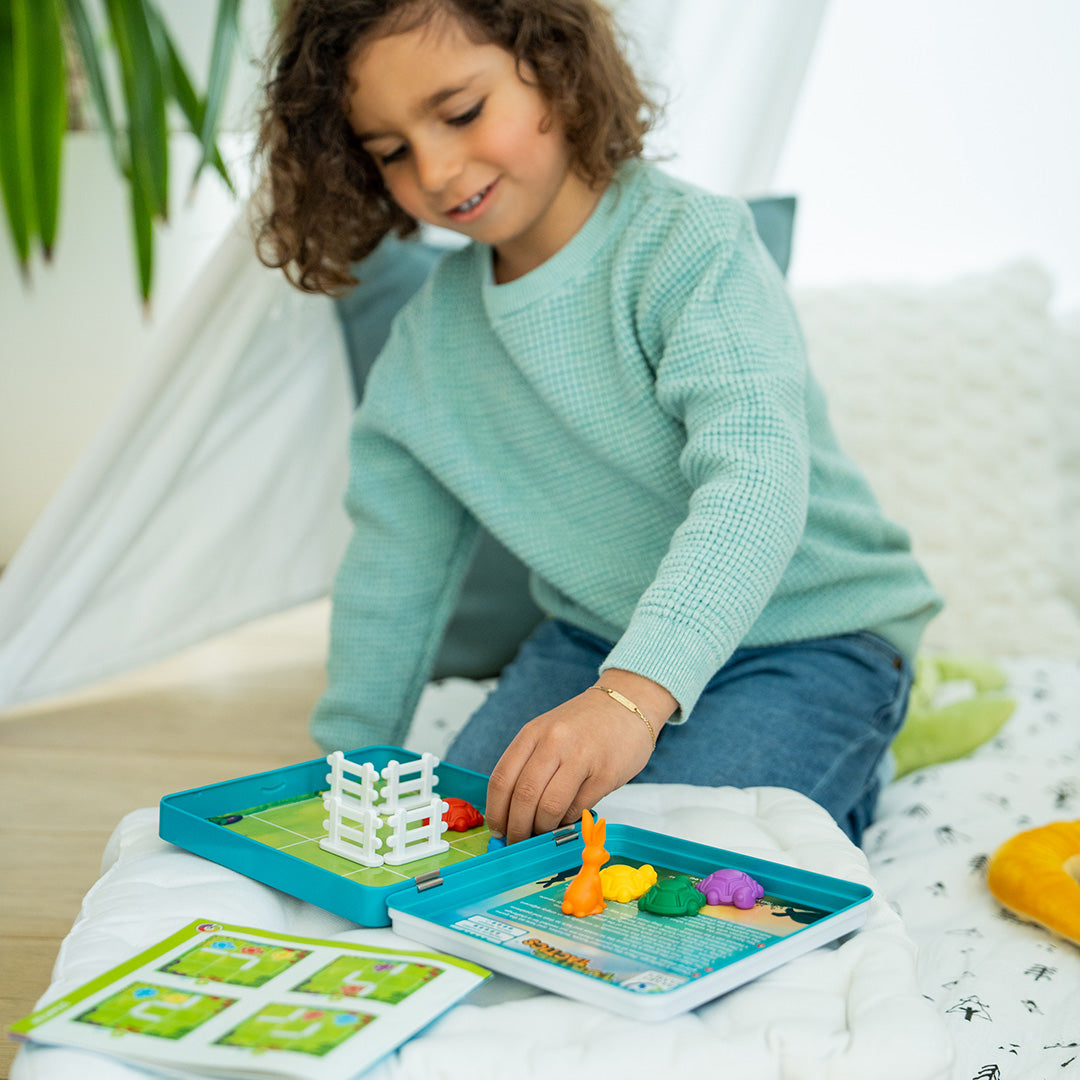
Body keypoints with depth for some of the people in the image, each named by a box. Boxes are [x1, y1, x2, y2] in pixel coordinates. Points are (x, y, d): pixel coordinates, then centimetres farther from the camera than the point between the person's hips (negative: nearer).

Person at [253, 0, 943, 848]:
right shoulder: (427, 338, 1)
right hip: (594, 641, 6)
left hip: (807, 642, -5)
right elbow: (394, 562, 10)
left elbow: (755, 477, -34)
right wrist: (346, 766, 11)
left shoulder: (688, 245, -18)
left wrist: (632, 694, -47)